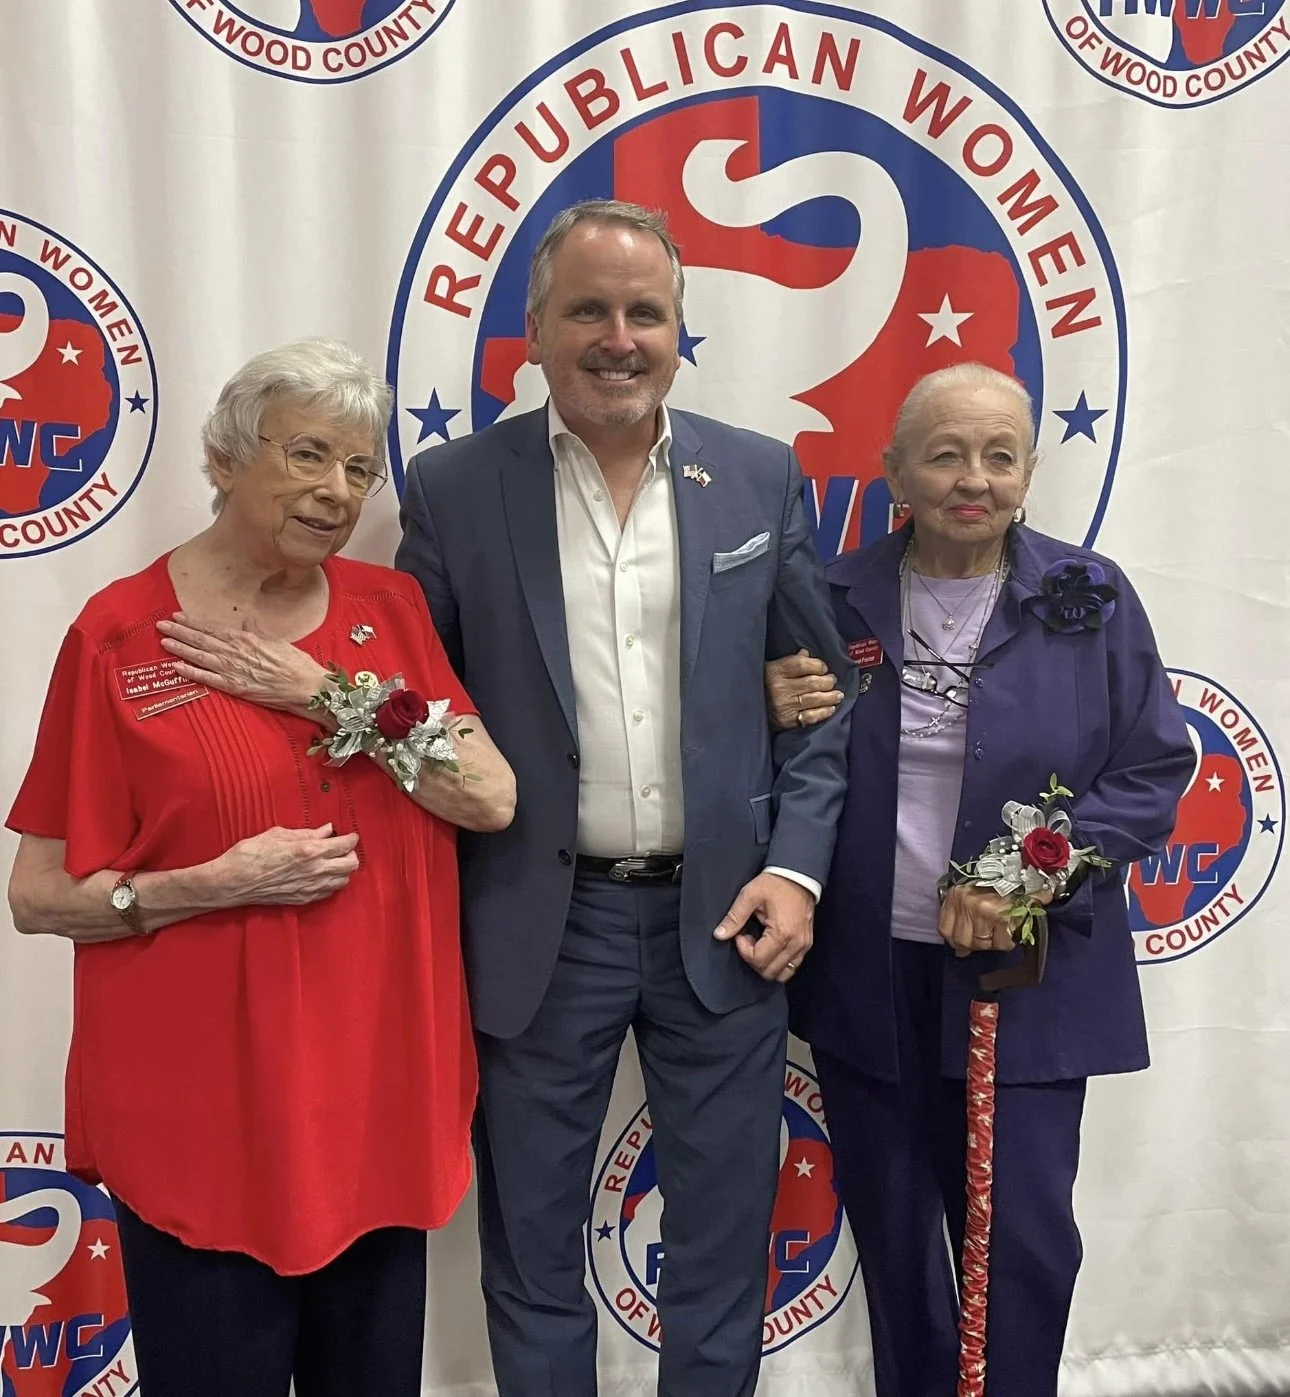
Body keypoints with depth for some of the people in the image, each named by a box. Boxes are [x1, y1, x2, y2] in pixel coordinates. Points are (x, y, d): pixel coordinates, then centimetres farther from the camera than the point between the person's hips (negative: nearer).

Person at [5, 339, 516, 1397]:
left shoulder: (389, 606, 4)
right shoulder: (121, 633, -8)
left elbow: (493, 800, -5)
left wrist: (328, 697, -14)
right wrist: (217, 884, -20)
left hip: (381, 1078, 4)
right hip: (205, 1100, -3)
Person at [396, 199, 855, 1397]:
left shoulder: (760, 478, 2)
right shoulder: (454, 489, -4)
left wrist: (795, 867, -4)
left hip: (722, 916, 2)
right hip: (539, 926, -1)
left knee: (724, 1241, 16)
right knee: (532, 1243, 16)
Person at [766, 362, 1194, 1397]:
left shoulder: (1091, 601, -4)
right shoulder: (834, 600, 0)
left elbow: (1153, 775, -4)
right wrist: (778, 718, -14)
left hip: (1026, 978, -1)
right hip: (867, 975, 2)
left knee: (1023, 1239, 6)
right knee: (890, 1234, 17)